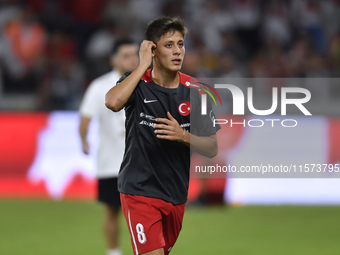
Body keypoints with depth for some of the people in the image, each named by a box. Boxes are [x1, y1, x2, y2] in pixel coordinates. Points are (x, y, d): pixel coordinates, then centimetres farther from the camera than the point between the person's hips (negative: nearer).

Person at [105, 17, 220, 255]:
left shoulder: (194, 91, 2)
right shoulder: (137, 83, -6)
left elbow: (212, 148, 3)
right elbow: (113, 102, -30)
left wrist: (183, 136, -17)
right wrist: (143, 65, -21)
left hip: (177, 195, 5)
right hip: (139, 191, -5)